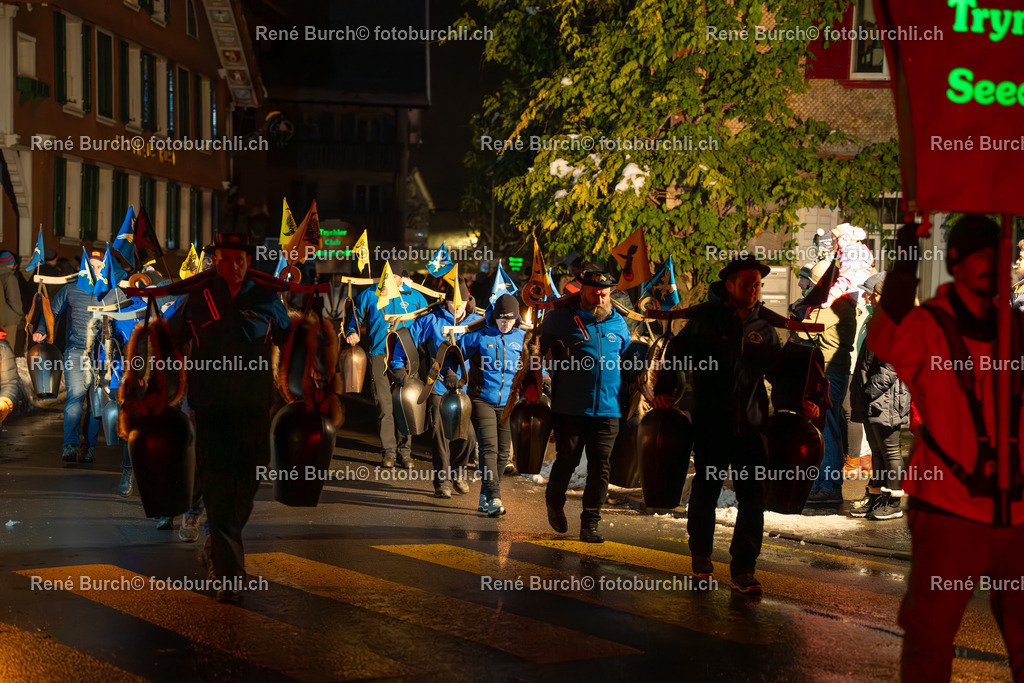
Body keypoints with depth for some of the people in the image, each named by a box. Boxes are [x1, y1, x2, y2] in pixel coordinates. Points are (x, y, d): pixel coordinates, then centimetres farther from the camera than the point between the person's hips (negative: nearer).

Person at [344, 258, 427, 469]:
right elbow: (354, 318, 19)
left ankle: (405, 451, 7)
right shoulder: (369, 295, 9)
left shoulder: (414, 297, 11)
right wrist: (352, 332, -1)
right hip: (380, 355, -1)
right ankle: (388, 451, 4)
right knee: (385, 405, -4)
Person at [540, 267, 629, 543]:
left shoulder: (618, 323, 11)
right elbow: (536, 347, 11)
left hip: (607, 409, 3)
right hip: (570, 409, -3)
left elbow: (627, 359, 26)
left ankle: (590, 524, 8)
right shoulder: (561, 318, -1)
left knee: (600, 468, 0)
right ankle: (555, 504, 34)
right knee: (566, 461, 6)